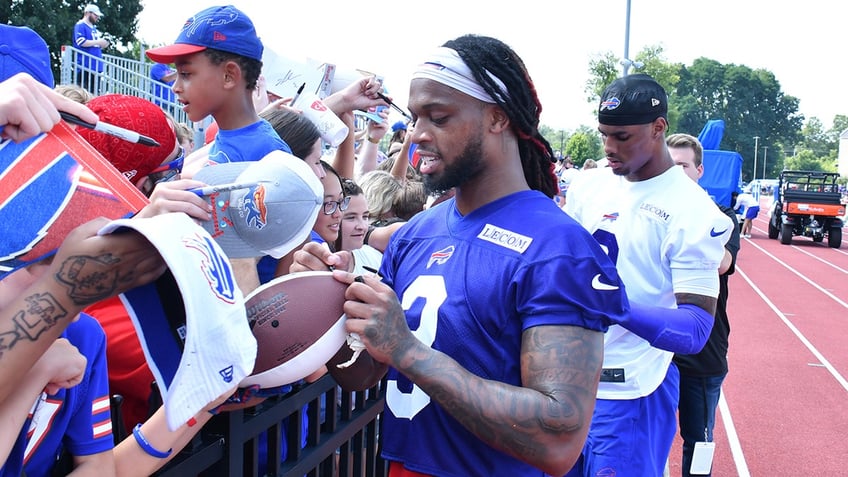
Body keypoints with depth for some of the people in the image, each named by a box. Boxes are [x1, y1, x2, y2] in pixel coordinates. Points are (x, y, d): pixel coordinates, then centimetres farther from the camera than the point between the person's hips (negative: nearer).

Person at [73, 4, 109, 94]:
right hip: (85, 66, -9)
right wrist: (98, 42, -13)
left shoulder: (94, 28, 22)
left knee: (95, 93, 10)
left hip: (96, 66, 9)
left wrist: (103, 44, 7)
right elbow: (81, 42, -18)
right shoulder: (80, 26, -5)